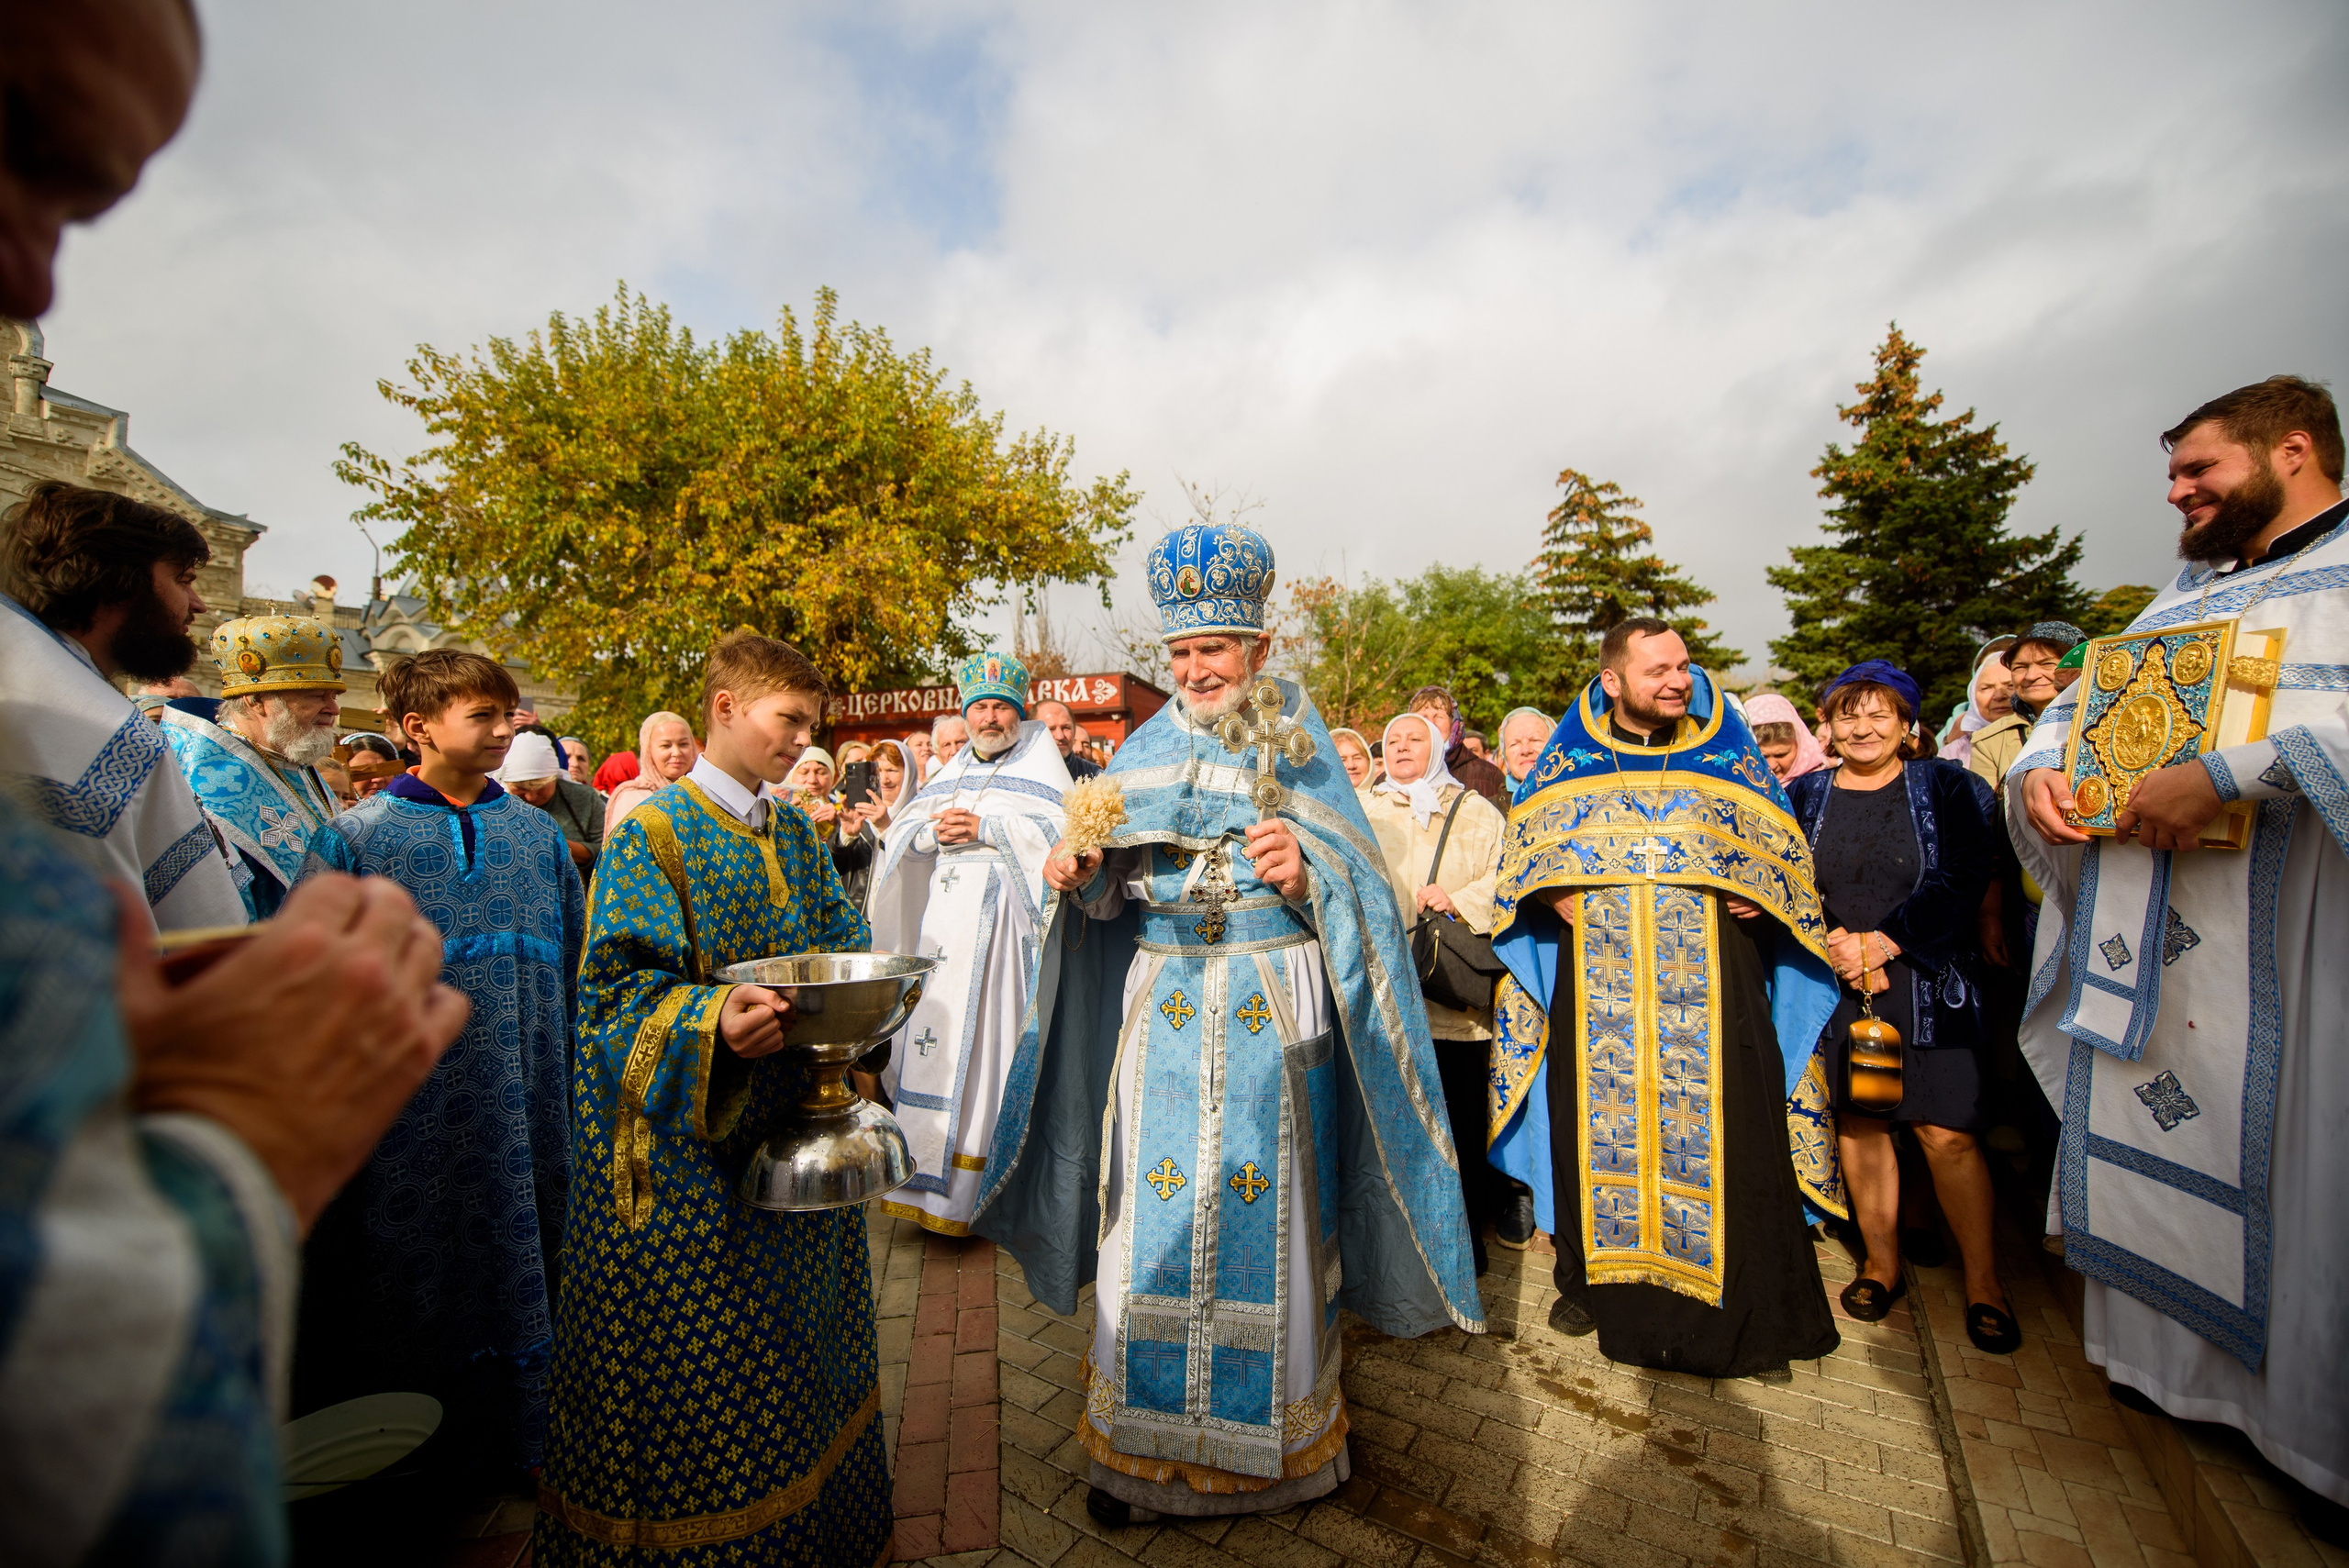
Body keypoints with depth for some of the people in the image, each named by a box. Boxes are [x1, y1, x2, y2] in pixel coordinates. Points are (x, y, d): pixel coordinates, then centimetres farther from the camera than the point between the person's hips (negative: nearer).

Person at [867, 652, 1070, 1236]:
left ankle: (970, 1185, 4)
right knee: (933, 1027, 5)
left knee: (985, 1029, -7)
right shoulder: (953, 770, 20)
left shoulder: (1039, 761, 3)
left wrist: (987, 827, -15)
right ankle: (928, 1178, 17)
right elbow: (904, 830, 14)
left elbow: (1064, 827, -11)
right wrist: (933, 832, -8)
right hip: (940, 913, 6)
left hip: (999, 915, -5)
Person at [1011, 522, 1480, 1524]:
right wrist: (1078, 873, -16)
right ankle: (1141, 1439, 31)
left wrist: (1306, 880, -23)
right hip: (1160, 1009, 2)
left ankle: (1273, 1431, 34)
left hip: (1273, 1012, -2)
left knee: (1265, 1216, 8)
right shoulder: (1146, 750, 8)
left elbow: (1360, 890, -3)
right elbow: (1107, 894, 5)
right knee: (1154, 1218, 8)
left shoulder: (1298, 744, 2)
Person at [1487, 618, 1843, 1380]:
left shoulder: (1725, 755, 7)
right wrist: (1557, 896, -8)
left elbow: (1781, 852, 9)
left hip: (1707, 982, 0)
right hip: (1598, 985, 1)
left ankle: (1745, 1310, 16)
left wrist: (1747, 896, -9)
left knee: (1717, 1133, 0)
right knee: (1599, 1124, 8)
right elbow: (1524, 850, 9)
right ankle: (1597, 1278, 25)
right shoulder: (1571, 759, 6)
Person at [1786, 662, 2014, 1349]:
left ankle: (1982, 1280, 16)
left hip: (1924, 982, -2)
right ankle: (1882, 1263, 22)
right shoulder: (1805, 796, 8)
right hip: (1836, 983, 2)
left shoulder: (1946, 788, 2)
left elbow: (1958, 885, -7)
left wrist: (1878, 944, -15)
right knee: (1857, 1124, 6)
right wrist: (1835, 950, -10)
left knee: (1947, 1133, -3)